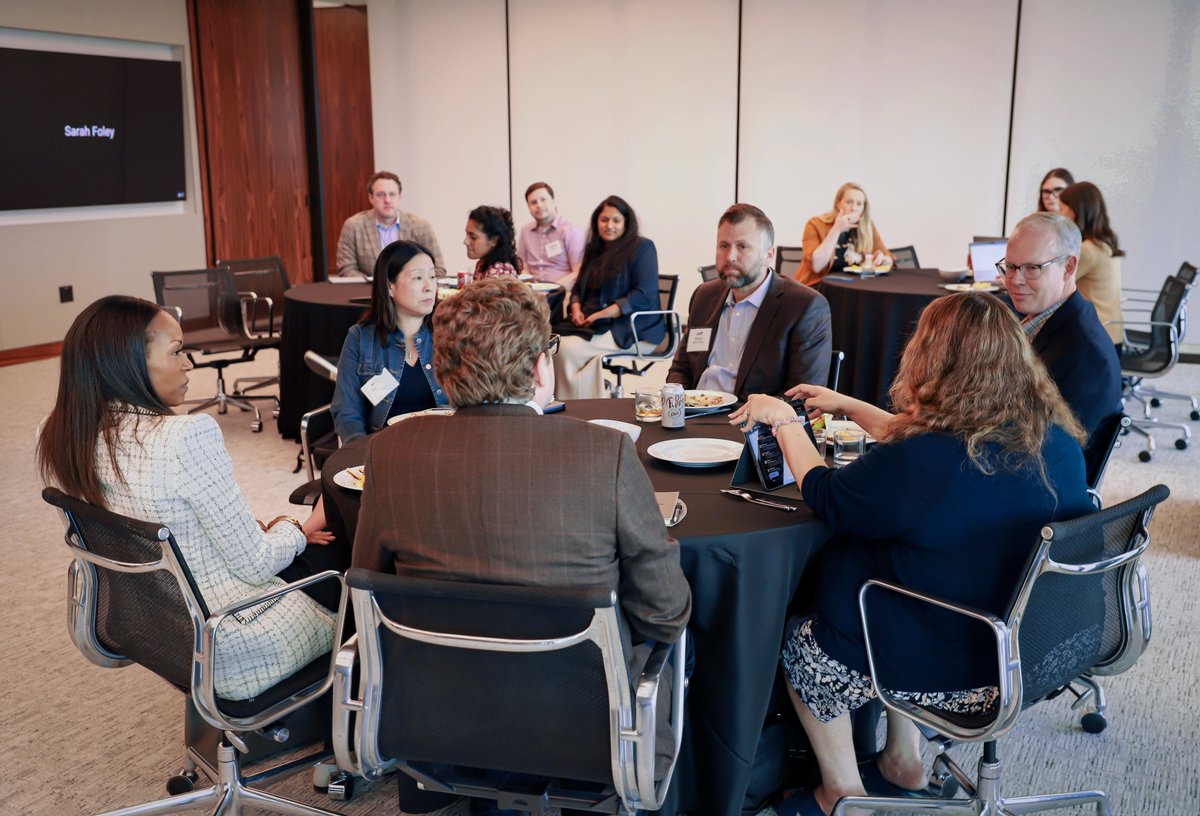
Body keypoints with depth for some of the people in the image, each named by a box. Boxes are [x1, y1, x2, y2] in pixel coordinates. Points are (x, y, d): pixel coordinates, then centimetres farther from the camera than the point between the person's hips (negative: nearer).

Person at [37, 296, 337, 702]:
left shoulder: (65, 438, -5)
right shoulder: (186, 438, -30)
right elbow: (255, 565, -22)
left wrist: (259, 530, 7)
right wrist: (299, 530, -2)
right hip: (225, 651, -7)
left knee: (307, 563, 26)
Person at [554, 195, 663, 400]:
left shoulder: (642, 247, -1)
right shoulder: (594, 250, 19)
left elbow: (644, 295, -12)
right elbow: (579, 287, 23)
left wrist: (601, 314, -18)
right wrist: (576, 308, -1)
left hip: (635, 331, -6)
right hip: (595, 327, 6)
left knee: (567, 349, -27)